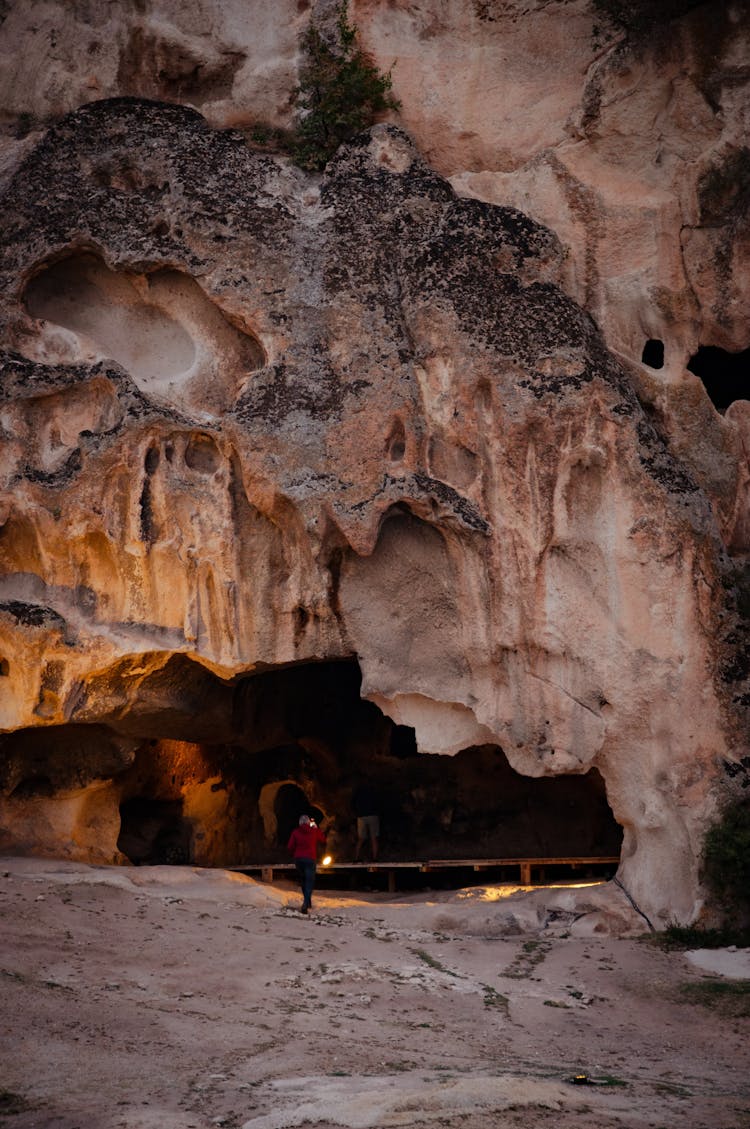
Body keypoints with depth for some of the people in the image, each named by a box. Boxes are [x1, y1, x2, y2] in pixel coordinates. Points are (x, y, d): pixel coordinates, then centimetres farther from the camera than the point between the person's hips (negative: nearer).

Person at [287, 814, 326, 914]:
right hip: (310, 859, -2)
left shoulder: (295, 832, -2)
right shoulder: (314, 831, -1)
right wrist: (316, 828, 20)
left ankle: (308, 902, 27)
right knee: (310, 881, -4)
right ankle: (305, 904, -23)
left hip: (298, 859, 2)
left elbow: (290, 846, -4)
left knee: (303, 880, 19)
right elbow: (323, 839, 15)